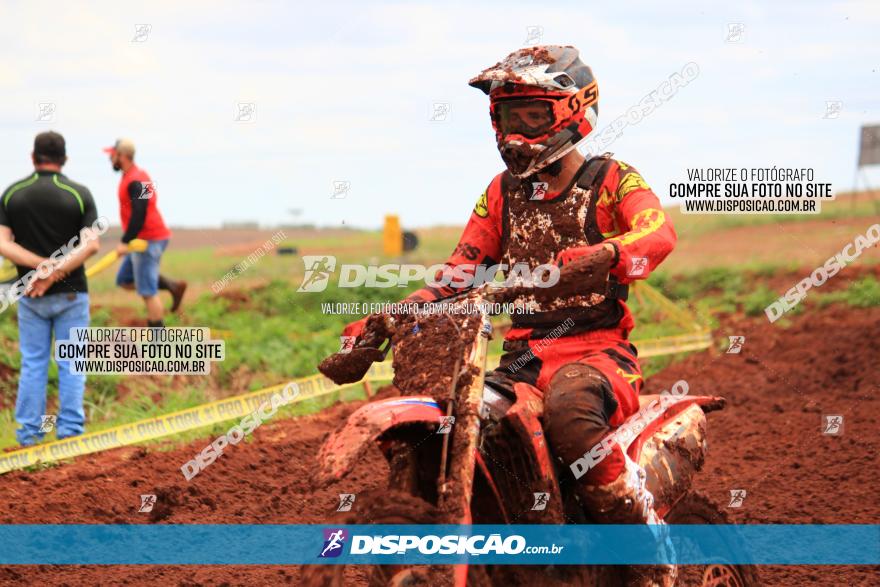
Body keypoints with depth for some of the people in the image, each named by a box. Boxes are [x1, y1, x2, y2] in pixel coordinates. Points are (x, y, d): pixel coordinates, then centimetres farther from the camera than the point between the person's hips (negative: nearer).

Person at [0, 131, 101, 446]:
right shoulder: (79, 193, -6)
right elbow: (91, 244, -16)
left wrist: (43, 265, -15)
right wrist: (56, 273, -18)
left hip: (30, 296, 2)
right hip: (70, 293, -2)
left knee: (32, 364, 9)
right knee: (71, 364, 6)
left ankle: (29, 436, 10)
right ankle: (70, 432, 5)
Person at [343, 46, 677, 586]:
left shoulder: (611, 178, 2)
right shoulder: (503, 192, 18)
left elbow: (658, 233, -17)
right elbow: (461, 270, 16)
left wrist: (603, 254, -41)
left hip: (599, 347, -5)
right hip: (524, 354, 5)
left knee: (568, 406, -39)